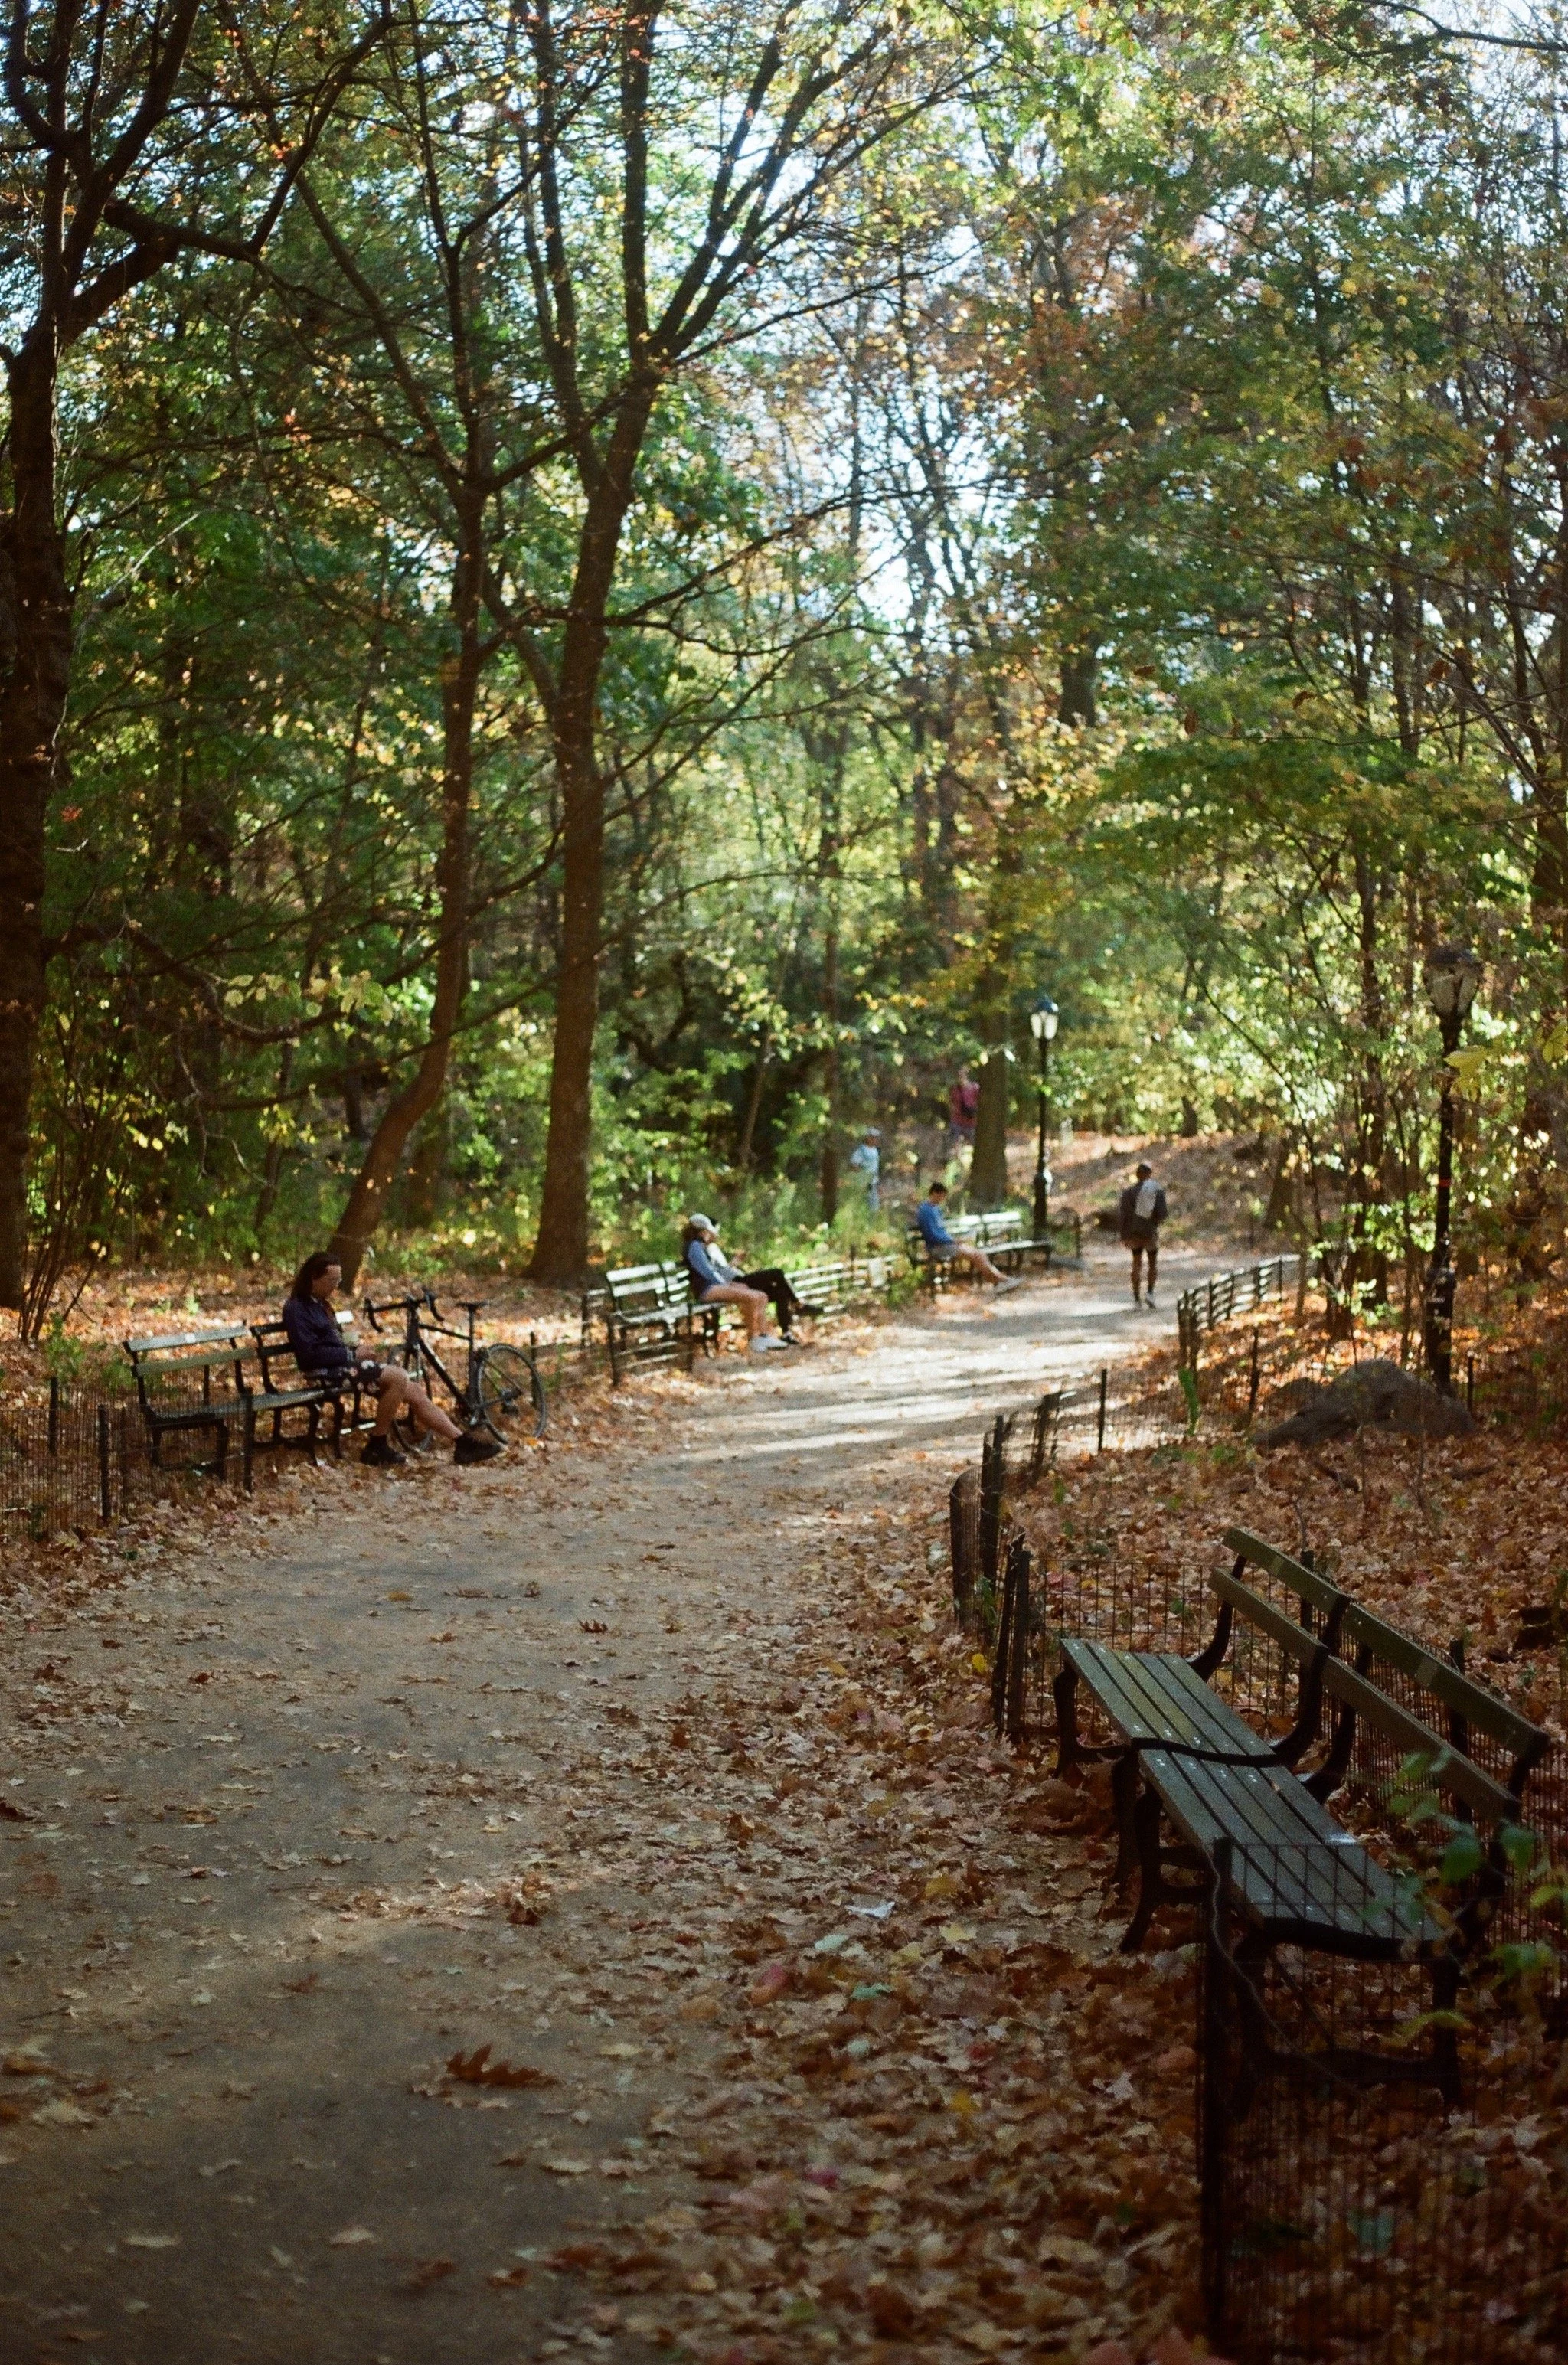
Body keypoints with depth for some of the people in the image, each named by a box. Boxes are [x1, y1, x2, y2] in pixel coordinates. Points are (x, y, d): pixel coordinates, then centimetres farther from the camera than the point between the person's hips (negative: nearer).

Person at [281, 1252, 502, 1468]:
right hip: (325, 1373, -9)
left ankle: (462, 1442, -6)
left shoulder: (320, 1305, 21)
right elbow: (310, 1354, -18)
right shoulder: (296, 1309, -9)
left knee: (413, 1391, -4)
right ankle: (377, 1445, -15)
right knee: (399, 1377, -26)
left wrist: (353, 1352, 5)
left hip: (342, 1364, 9)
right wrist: (352, 1355, -13)